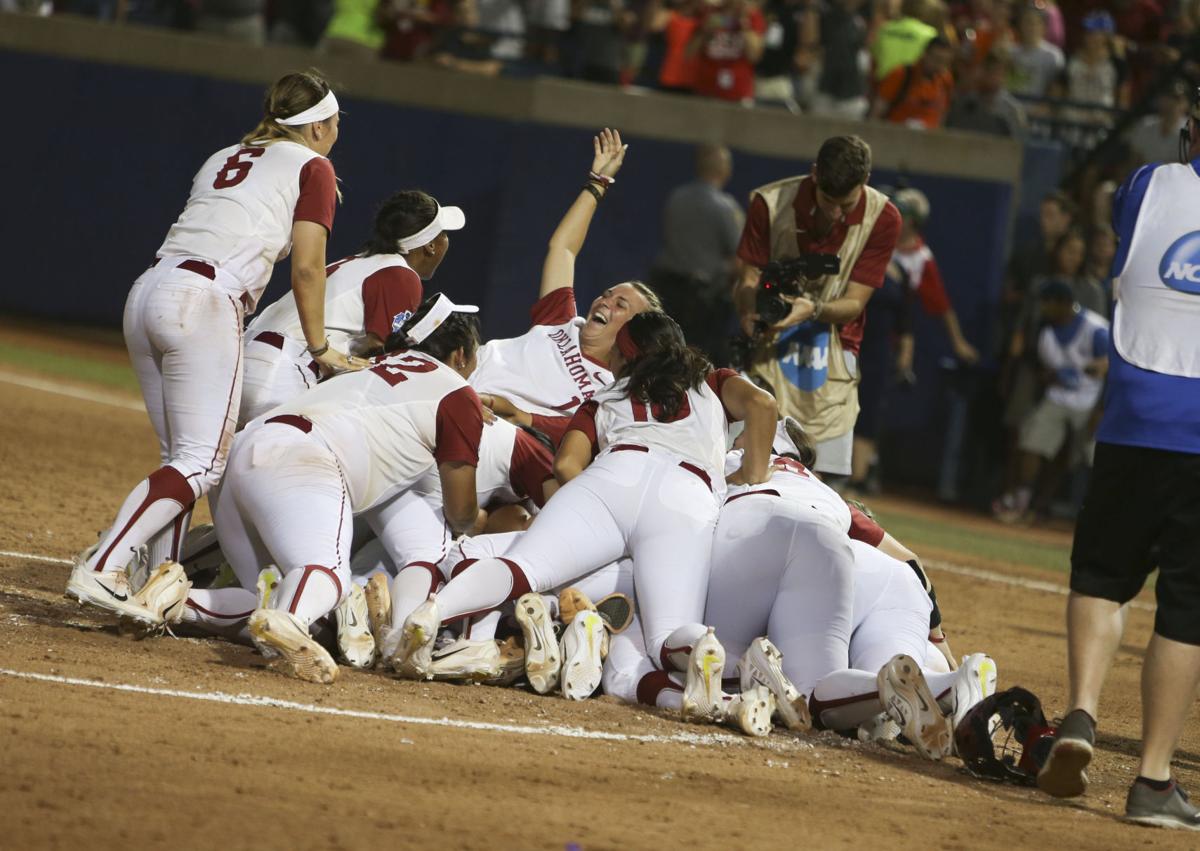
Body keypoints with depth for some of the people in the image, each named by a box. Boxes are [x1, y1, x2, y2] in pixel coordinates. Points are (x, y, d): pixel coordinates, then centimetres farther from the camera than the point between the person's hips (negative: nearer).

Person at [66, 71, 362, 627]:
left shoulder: (223, 159, 28)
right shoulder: (312, 167, 9)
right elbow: (306, 270, 1)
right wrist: (320, 349, 9)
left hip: (146, 295, 8)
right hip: (202, 304, -8)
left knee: (181, 457, 11)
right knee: (201, 462, -9)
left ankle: (161, 587, 1)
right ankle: (102, 567, -24)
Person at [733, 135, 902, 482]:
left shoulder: (882, 218, -11)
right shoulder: (771, 202, -13)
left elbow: (855, 303, -10)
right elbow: (749, 279, -7)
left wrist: (814, 310, -32)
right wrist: (751, 315, -31)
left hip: (833, 351, 1)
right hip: (771, 346, -1)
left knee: (821, 475, -8)